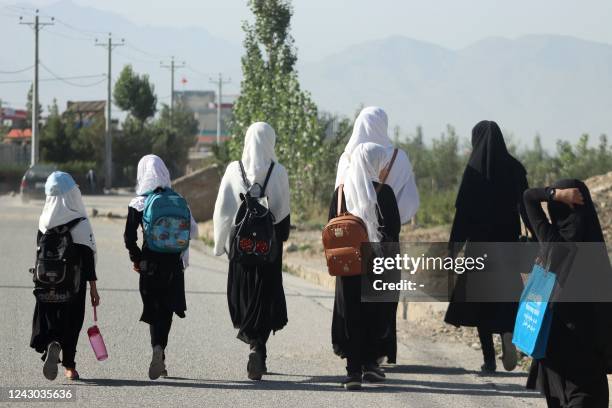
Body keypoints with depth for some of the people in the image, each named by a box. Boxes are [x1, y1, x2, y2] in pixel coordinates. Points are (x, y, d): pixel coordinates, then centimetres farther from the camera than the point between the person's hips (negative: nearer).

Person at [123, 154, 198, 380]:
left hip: (150, 264, -1)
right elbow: (192, 230, 1)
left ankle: (158, 348, -11)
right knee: (166, 311, 9)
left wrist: (137, 259, 4)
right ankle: (159, 348, -9)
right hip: (174, 263, 1)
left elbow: (129, 238, -9)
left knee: (154, 311, 9)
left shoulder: (138, 204, -6)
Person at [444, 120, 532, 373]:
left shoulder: (475, 169, -6)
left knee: (480, 298, 7)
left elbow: (463, 210, -9)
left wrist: (454, 246, -5)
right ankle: (508, 335, -17)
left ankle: (489, 360, 4)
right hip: (508, 240, 2)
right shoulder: (515, 169, 2)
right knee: (506, 293, 13)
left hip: (479, 241, -2)